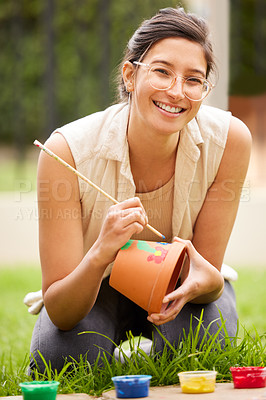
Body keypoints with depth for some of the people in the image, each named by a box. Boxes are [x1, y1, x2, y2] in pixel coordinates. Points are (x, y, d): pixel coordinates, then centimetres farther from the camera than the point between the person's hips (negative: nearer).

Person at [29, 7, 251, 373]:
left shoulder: (228, 140, -26)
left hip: (176, 288, 1)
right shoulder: (68, 151, -31)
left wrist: (204, 280, -44)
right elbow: (60, 314, -30)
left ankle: (150, 354, 9)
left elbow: (209, 272, -19)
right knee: (60, 356, -29)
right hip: (96, 289, -1)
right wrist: (100, 254, -51)